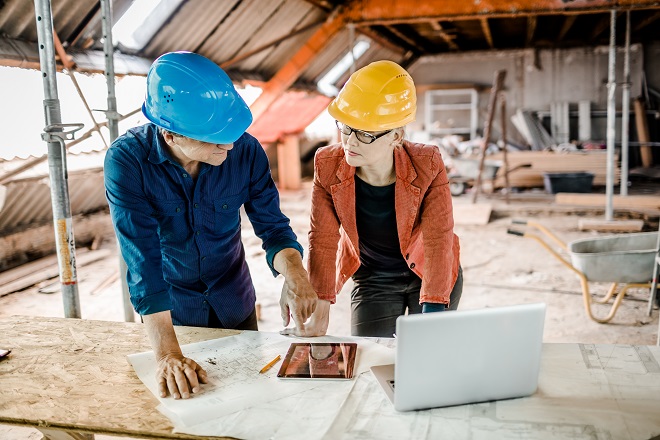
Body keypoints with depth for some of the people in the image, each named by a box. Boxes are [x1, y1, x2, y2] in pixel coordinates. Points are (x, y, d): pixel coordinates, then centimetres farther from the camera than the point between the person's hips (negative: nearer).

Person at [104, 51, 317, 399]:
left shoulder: (245, 151, -20)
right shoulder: (127, 161, -26)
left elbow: (272, 226, -12)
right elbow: (143, 261, -30)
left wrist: (294, 273, -34)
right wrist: (168, 355, -37)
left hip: (235, 306, 2)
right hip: (169, 311, -2)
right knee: (180, 392, 17)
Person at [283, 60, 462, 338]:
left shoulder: (427, 166, -26)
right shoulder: (328, 166, -21)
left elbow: (439, 241, -27)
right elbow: (323, 240, -17)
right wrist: (319, 316, -20)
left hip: (430, 275, -1)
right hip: (372, 278, 2)